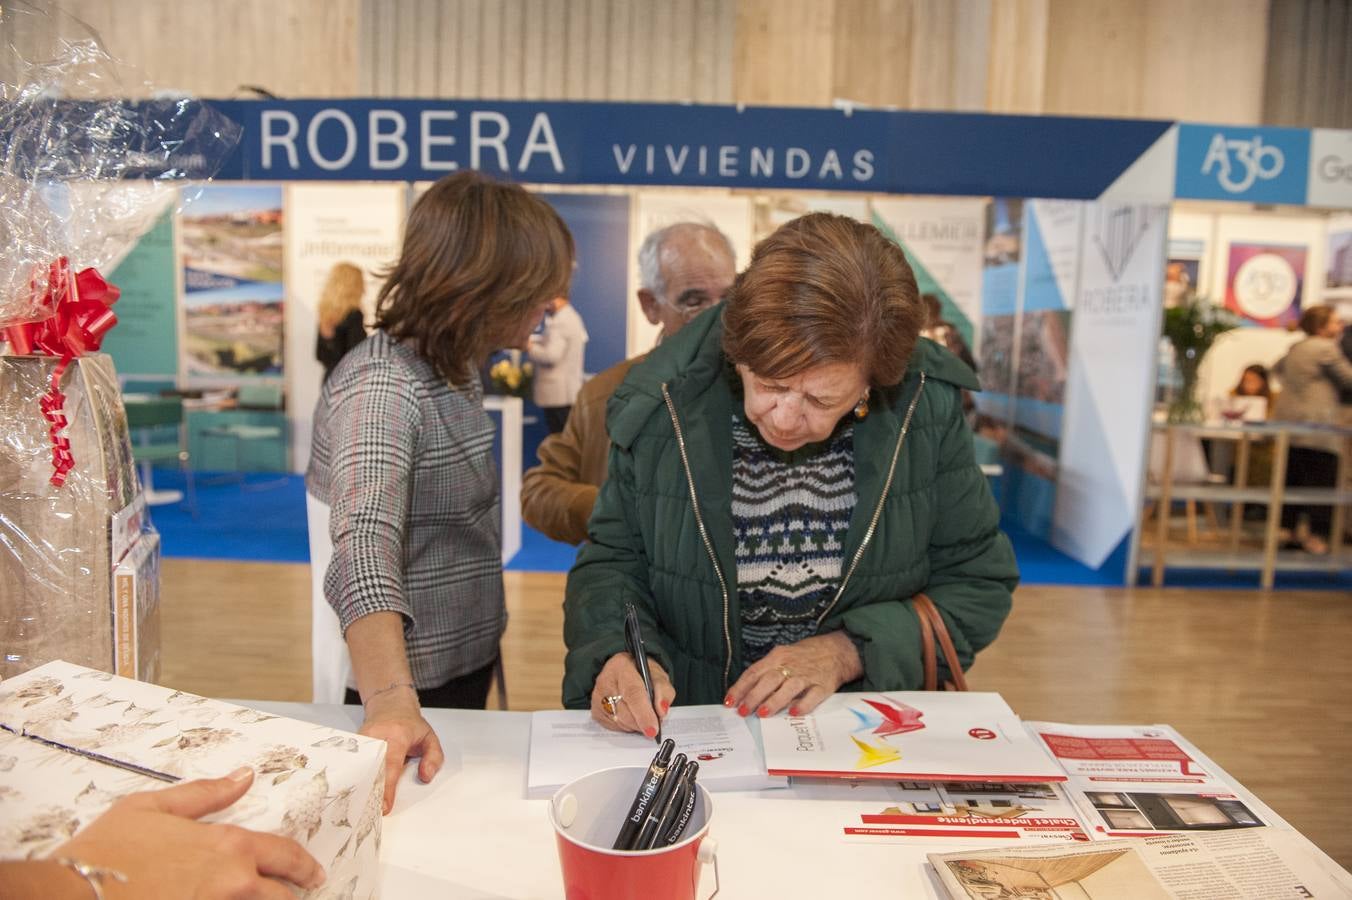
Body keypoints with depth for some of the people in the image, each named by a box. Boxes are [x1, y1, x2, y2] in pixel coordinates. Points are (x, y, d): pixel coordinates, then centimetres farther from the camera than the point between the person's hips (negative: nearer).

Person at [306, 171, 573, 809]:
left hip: (470, 661, 8)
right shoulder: (381, 387, -25)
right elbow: (365, 546, -39)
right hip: (413, 685, -8)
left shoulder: (454, 369, 3)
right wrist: (391, 701, -51)